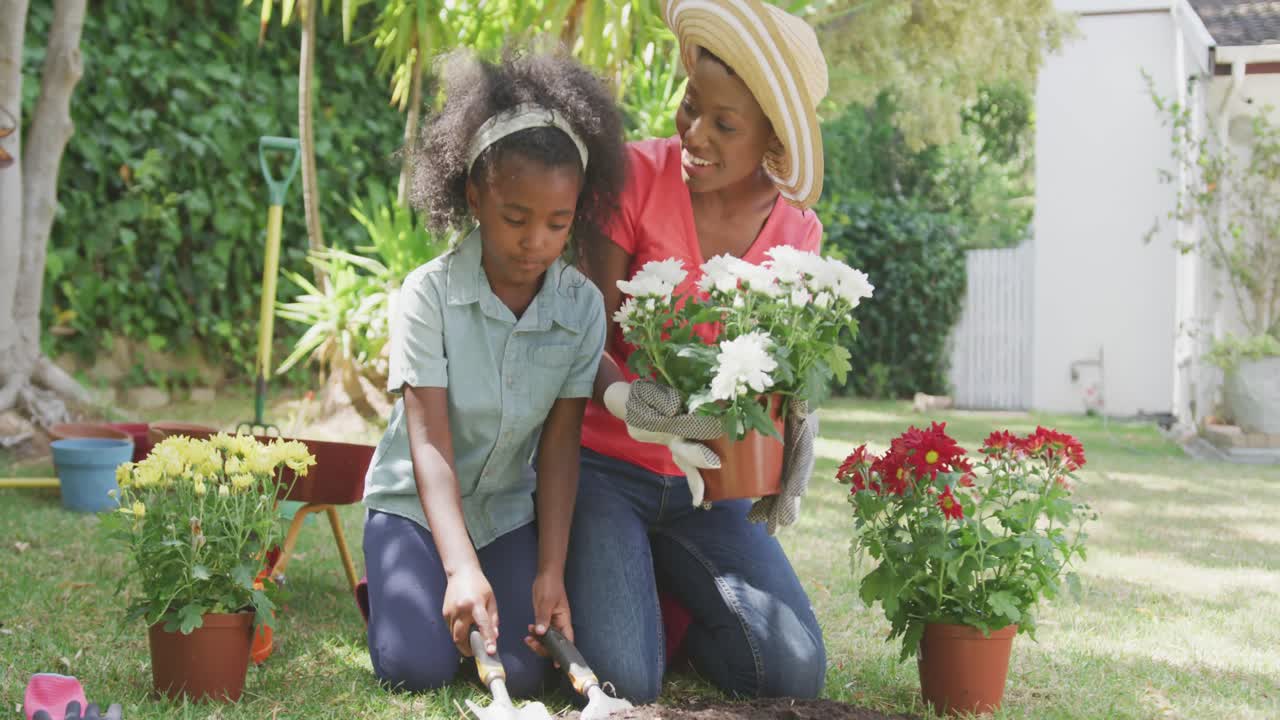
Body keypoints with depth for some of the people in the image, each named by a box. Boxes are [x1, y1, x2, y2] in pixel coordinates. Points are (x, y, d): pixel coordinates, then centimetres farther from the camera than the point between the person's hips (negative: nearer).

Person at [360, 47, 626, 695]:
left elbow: (560, 445, -10)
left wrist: (551, 572, -18)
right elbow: (430, 441, -24)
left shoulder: (582, 306, -12)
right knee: (416, 666, -20)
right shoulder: (429, 294, -20)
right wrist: (462, 567, -37)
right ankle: (394, 588, 13)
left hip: (508, 508, 2)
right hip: (417, 502, -2)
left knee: (523, 672, -15)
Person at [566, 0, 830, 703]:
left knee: (796, 674, -9)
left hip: (707, 483, 4)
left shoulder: (796, 230, 0)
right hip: (604, 466, -3)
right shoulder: (640, 174, -11)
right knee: (624, 682, -20)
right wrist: (627, 401, -35)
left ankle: (664, 587, 18)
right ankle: (604, 577, 14)